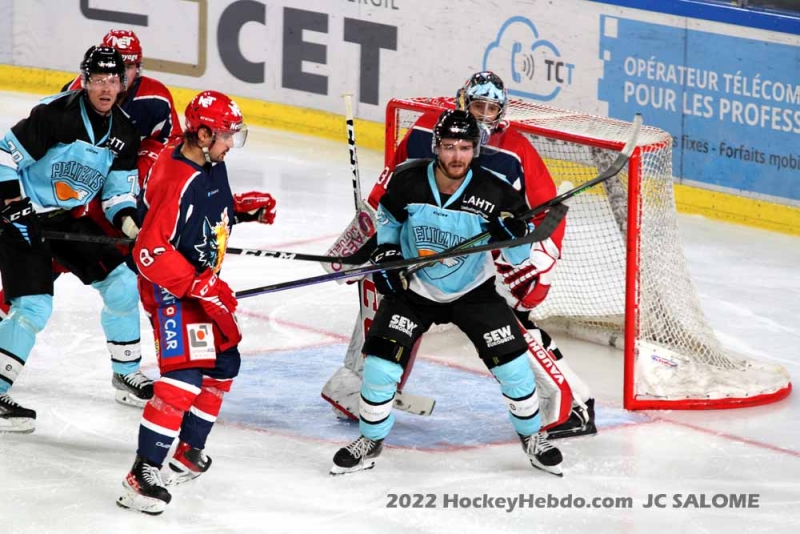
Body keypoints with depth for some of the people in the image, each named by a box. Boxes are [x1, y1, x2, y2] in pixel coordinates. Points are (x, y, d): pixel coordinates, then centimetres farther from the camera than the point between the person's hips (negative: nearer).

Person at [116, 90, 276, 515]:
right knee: (185, 374, -20)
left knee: (225, 362, 19)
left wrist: (247, 206, 7)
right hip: (170, 287, -10)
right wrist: (200, 286, -29)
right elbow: (150, 252, -30)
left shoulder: (211, 165, 2)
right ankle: (142, 475, -20)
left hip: (202, 281, 10)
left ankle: (189, 450, 34)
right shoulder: (175, 182, -28)